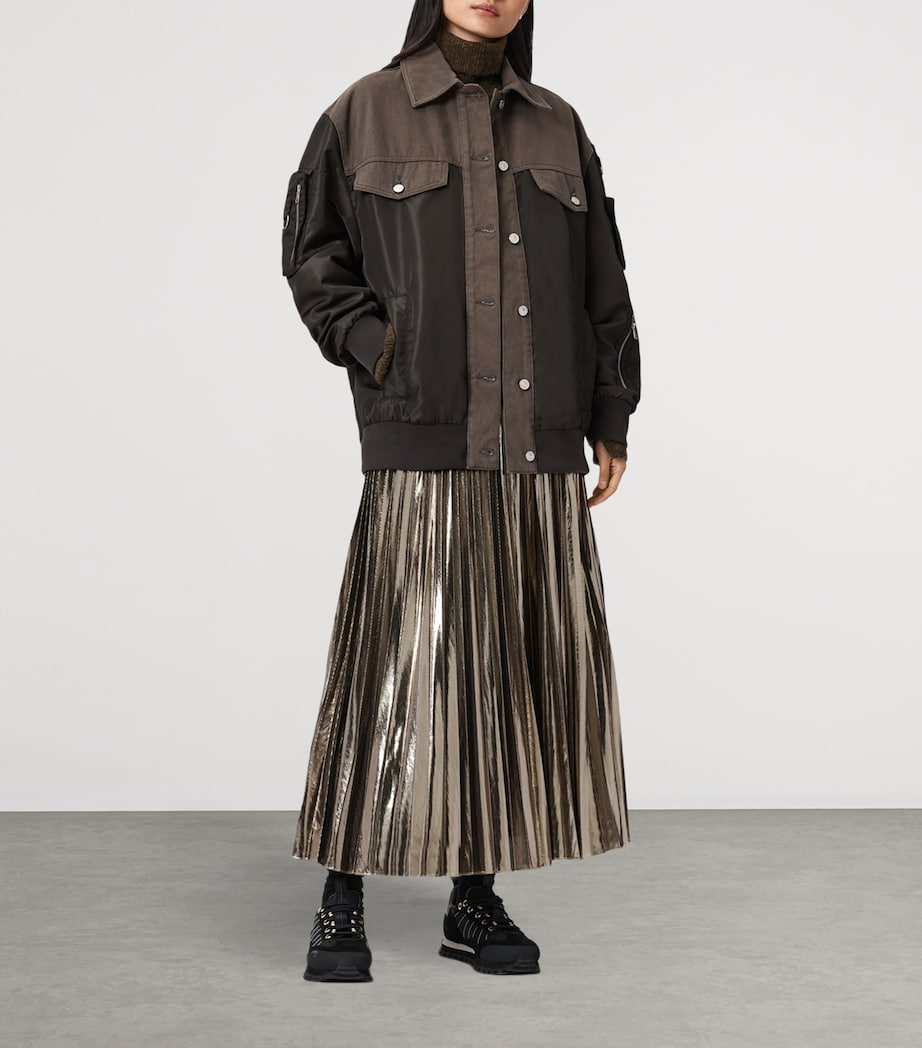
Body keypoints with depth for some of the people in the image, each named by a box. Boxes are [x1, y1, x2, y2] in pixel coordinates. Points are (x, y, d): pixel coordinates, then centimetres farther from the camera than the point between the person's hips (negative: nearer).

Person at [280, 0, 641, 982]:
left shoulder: (558, 128, 15)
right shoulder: (364, 114, 6)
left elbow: (603, 287, 16)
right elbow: (310, 252, 9)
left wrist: (611, 421, 12)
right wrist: (377, 353, -4)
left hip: (541, 454, 4)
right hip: (422, 448, -4)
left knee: (521, 668, 4)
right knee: (397, 666, -6)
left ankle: (476, 897, 16)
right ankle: (342, 900, 8)